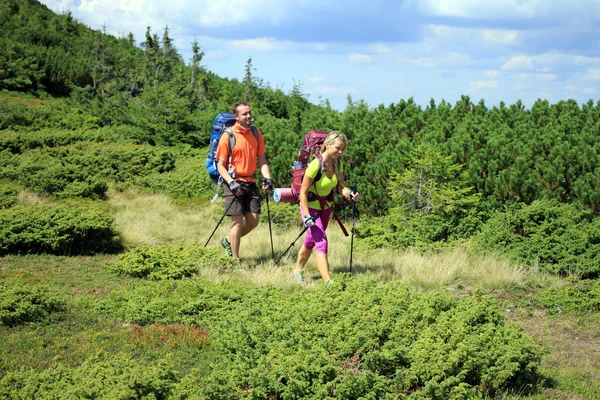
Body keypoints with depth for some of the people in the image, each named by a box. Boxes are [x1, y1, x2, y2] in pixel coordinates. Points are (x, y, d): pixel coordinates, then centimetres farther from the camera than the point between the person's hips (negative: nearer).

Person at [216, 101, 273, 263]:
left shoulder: (256, 134, 7)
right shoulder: (229, 135, -8)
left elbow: (262, 160, 11)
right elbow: (220, 165, -6)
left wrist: (267, 178, -5)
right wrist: (231, 183, -20)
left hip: (250, 182, 5)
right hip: (234, 183, -5)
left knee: (253, 221, 4)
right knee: (238, 220, -8)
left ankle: (228, 241, 28)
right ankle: (235, 260, 1)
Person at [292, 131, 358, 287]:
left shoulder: (336, 163, -6)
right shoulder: (316, 165, -26)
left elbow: (339, 186, 0)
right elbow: (303, 192, -22)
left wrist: (349, 193, -21)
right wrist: (307, 216, -26)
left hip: (325, 208, 7)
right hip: (311, 207, -7)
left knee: (311, 241, 19)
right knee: (321, 242, -16)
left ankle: (297, 271, 37)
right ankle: (328, 282, -19)